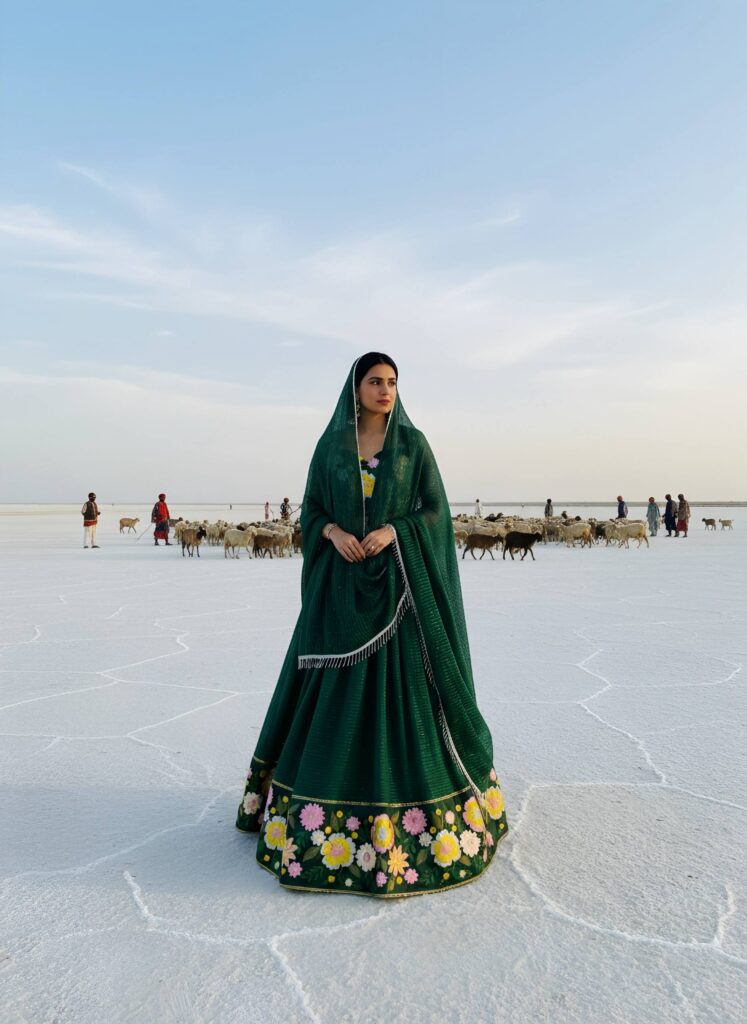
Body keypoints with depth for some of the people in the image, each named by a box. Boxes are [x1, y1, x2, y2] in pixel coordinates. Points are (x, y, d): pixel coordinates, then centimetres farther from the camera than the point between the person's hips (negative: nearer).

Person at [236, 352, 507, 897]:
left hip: (399, 579, -2)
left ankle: (408, 793, 14)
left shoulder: (414, 443, 2)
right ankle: (336, 787, 23)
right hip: (343, 582, 2)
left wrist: (392, 530, -18)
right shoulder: (330, 445, 7)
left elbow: (436, 510, -1)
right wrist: (335, 533, -13)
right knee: (336, 686, 6)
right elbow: (312, 510, 9)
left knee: (402, 681, -2)